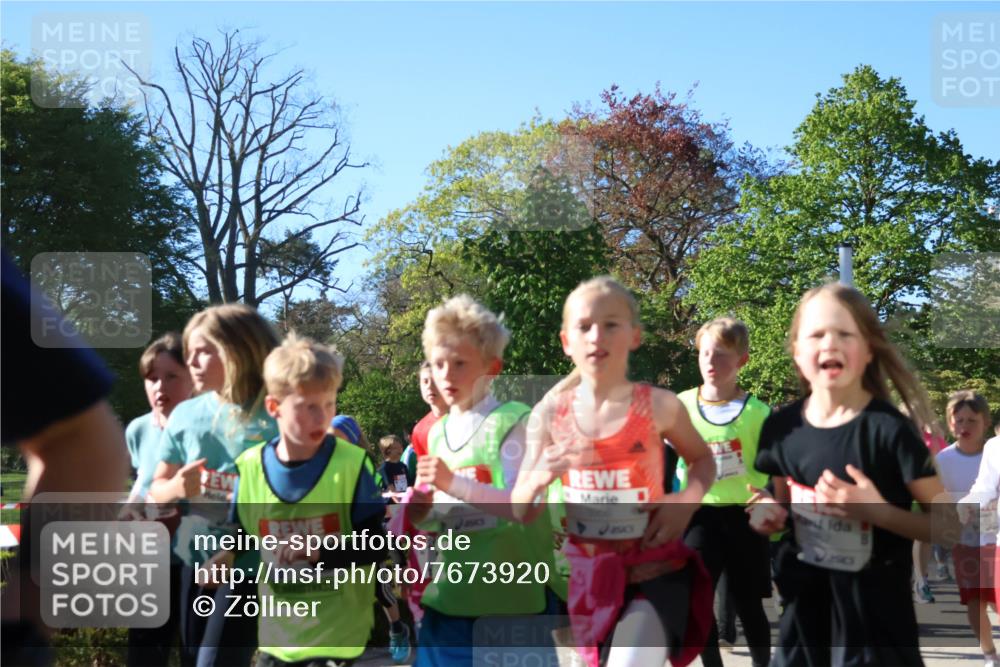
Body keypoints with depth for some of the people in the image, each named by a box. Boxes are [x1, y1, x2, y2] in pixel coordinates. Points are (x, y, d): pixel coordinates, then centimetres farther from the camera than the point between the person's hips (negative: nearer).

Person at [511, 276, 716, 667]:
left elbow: (702, 460, 10)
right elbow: (520, 512, -1)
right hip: (585, 574, 3)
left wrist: (686, 503, -10)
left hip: (654, 572, -3)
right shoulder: (549, 414, -5)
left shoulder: (659, 406, -10)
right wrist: (537, 480, -23)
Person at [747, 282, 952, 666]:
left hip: (874, 610, -4)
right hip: (806, 605, 4)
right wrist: (769, 516, -5)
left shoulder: (888, 430, -15)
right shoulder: (781, 427, -1)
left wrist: (879, 512, -23)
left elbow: (948, 525, -11)